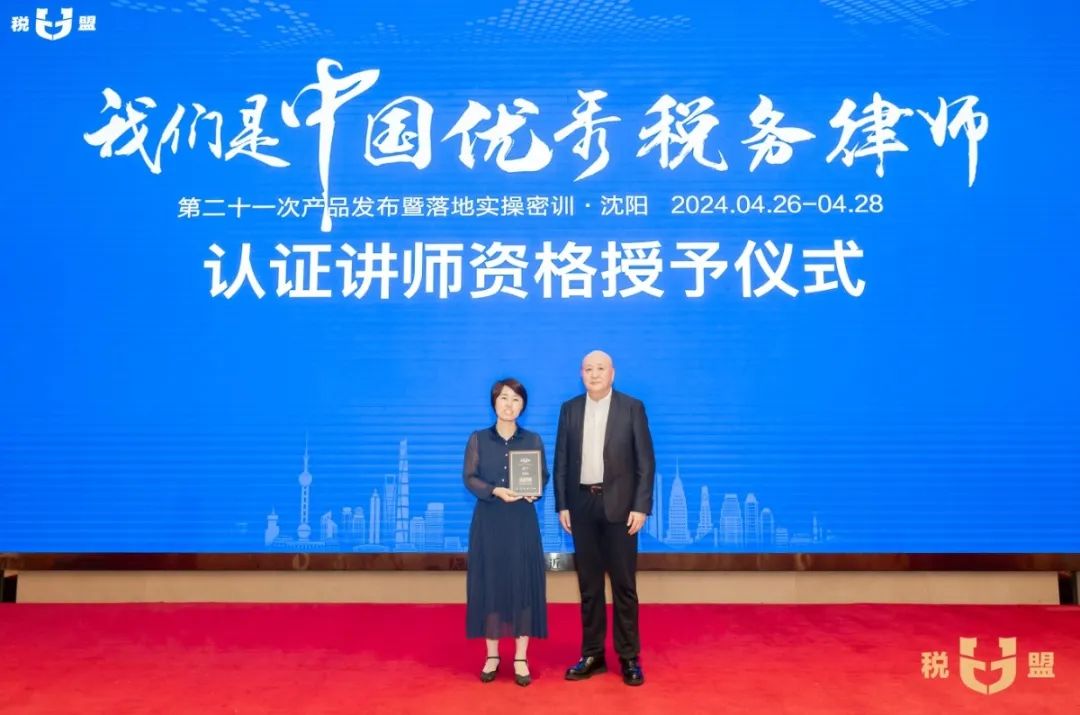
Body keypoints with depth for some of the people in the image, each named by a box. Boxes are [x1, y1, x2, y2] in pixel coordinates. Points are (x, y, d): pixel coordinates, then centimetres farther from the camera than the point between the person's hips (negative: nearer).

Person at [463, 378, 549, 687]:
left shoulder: (533, 440, 5)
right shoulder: (478, 439, 2)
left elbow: (543, 476, 5)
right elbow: (469, 478, -2)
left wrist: (533, 491, -17)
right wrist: (496, 491, -18)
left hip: (522, 521, 0)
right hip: (489, 520, 0)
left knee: (523, 584, 1)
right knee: (489, 584, 4)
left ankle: (520, 658, 11)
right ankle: (492, 655, 18)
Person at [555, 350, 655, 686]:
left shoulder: (632, 407, -2)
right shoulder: (569, 409, 6)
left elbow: (645, 460, -4)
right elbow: (561, 461, 7)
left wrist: (641, 507, -10)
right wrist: (562, 505, 1)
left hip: (619, 504, -3)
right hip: (582, 503, 3)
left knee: (624, 583, 4)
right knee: (589, 583, 10)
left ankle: (629, 657, 15)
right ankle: (592, 655, 20)